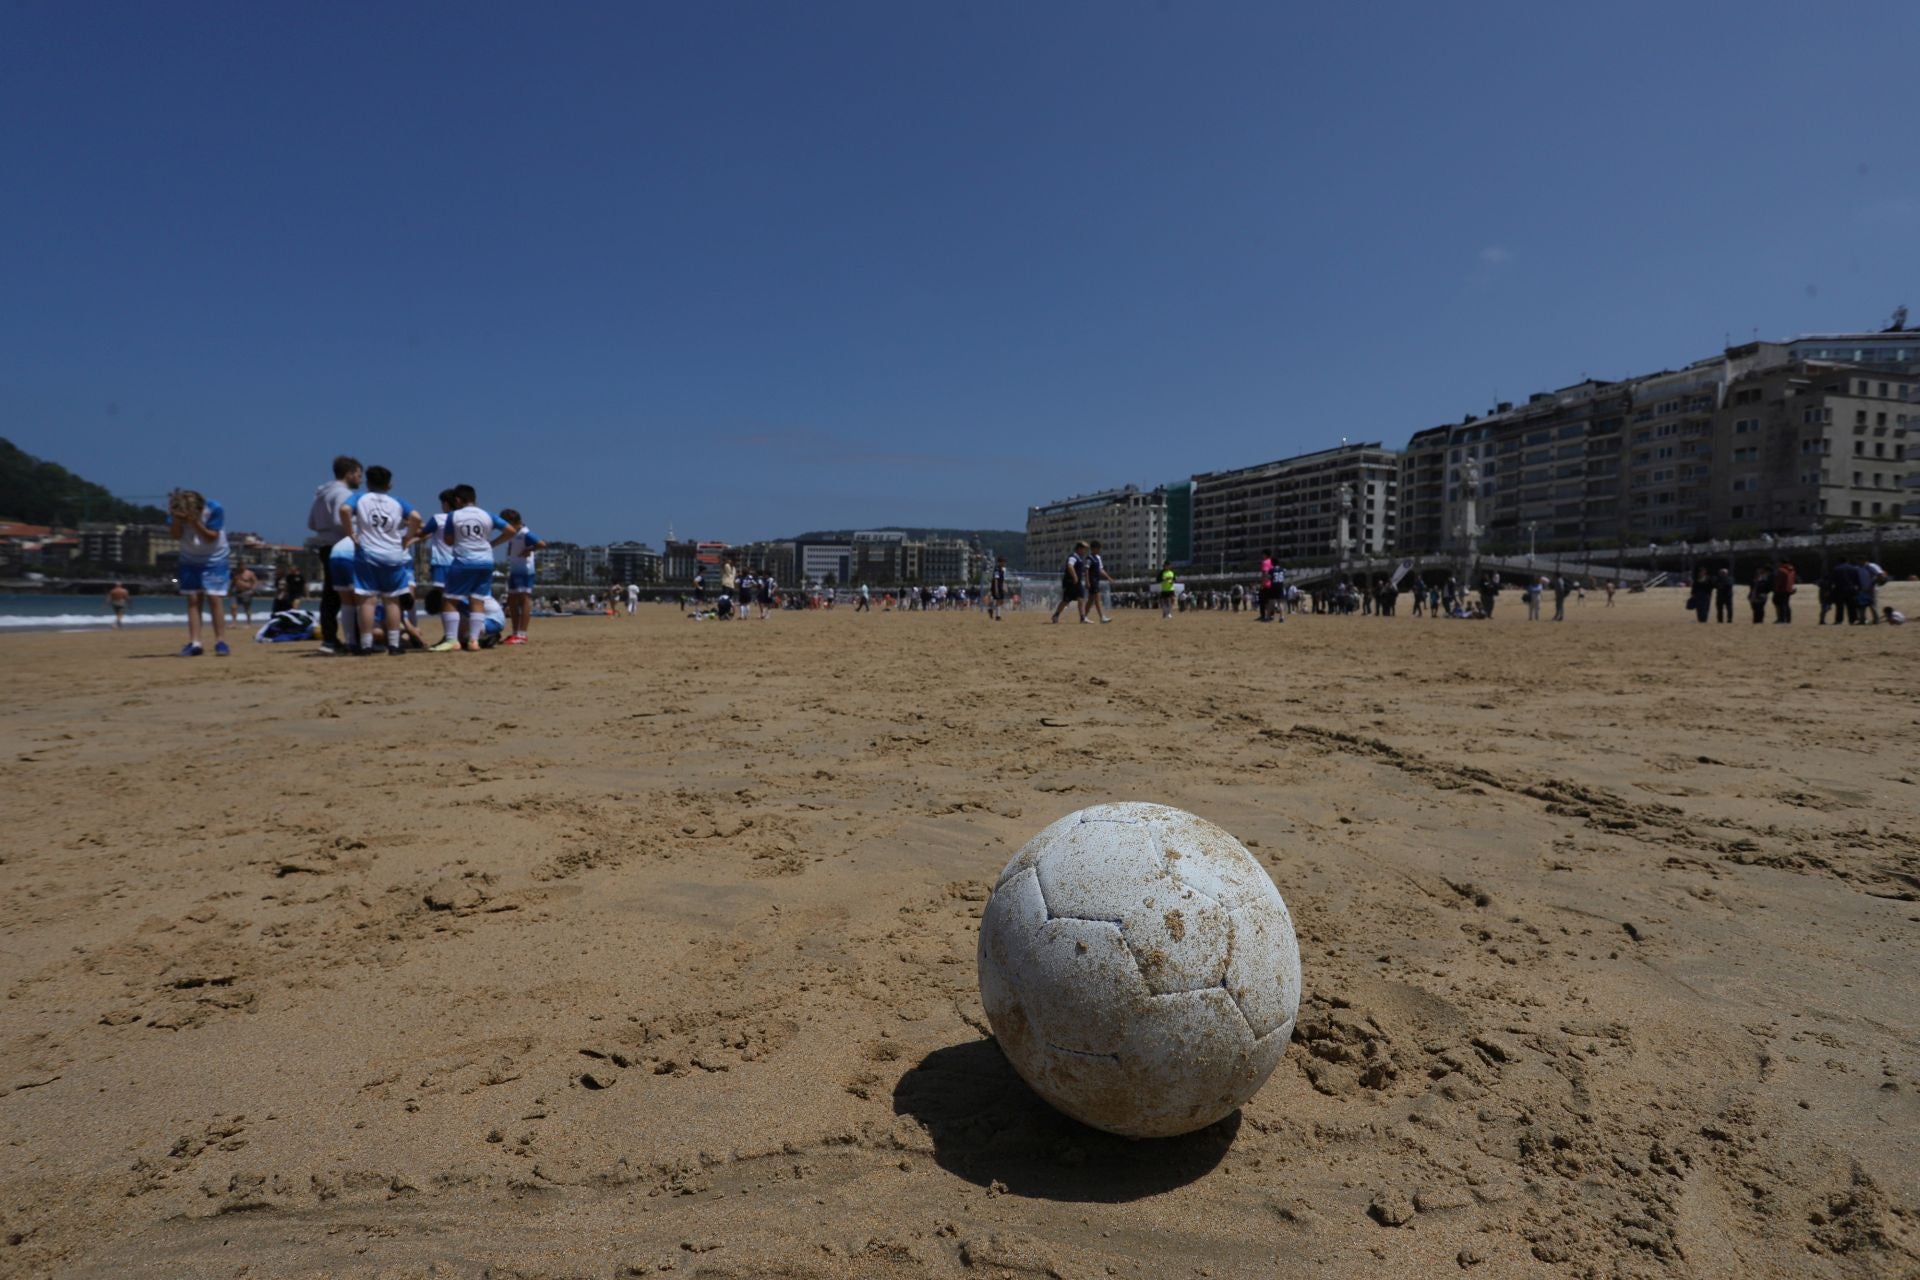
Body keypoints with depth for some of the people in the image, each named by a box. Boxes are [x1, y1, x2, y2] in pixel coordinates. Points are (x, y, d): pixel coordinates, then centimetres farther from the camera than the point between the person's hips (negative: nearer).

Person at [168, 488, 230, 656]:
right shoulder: (175, 510, -13)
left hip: (214, 559, -3)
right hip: (189, 560, 4)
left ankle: (220, 642, -10)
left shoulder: (215, 509, -23)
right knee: (193, 599, -1)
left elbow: (212, 537, -21)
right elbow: (176, 535, -17)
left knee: (214, 598, -11)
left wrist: (195, 523, -36)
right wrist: (177, 519, -33)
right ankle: (194, 643, -3)